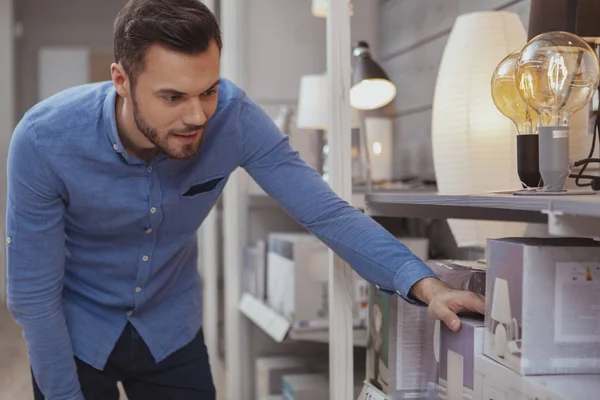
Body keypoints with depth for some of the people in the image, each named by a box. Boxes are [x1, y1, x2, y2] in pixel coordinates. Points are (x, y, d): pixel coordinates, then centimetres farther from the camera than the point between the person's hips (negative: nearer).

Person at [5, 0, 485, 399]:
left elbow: (327, 213, -21)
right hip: (76, 334, -2)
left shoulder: (235, 118, -23)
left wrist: (425, 284, -34)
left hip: (171, 330, 2)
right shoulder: (45, 140, -28)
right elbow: (33, 293, -19)